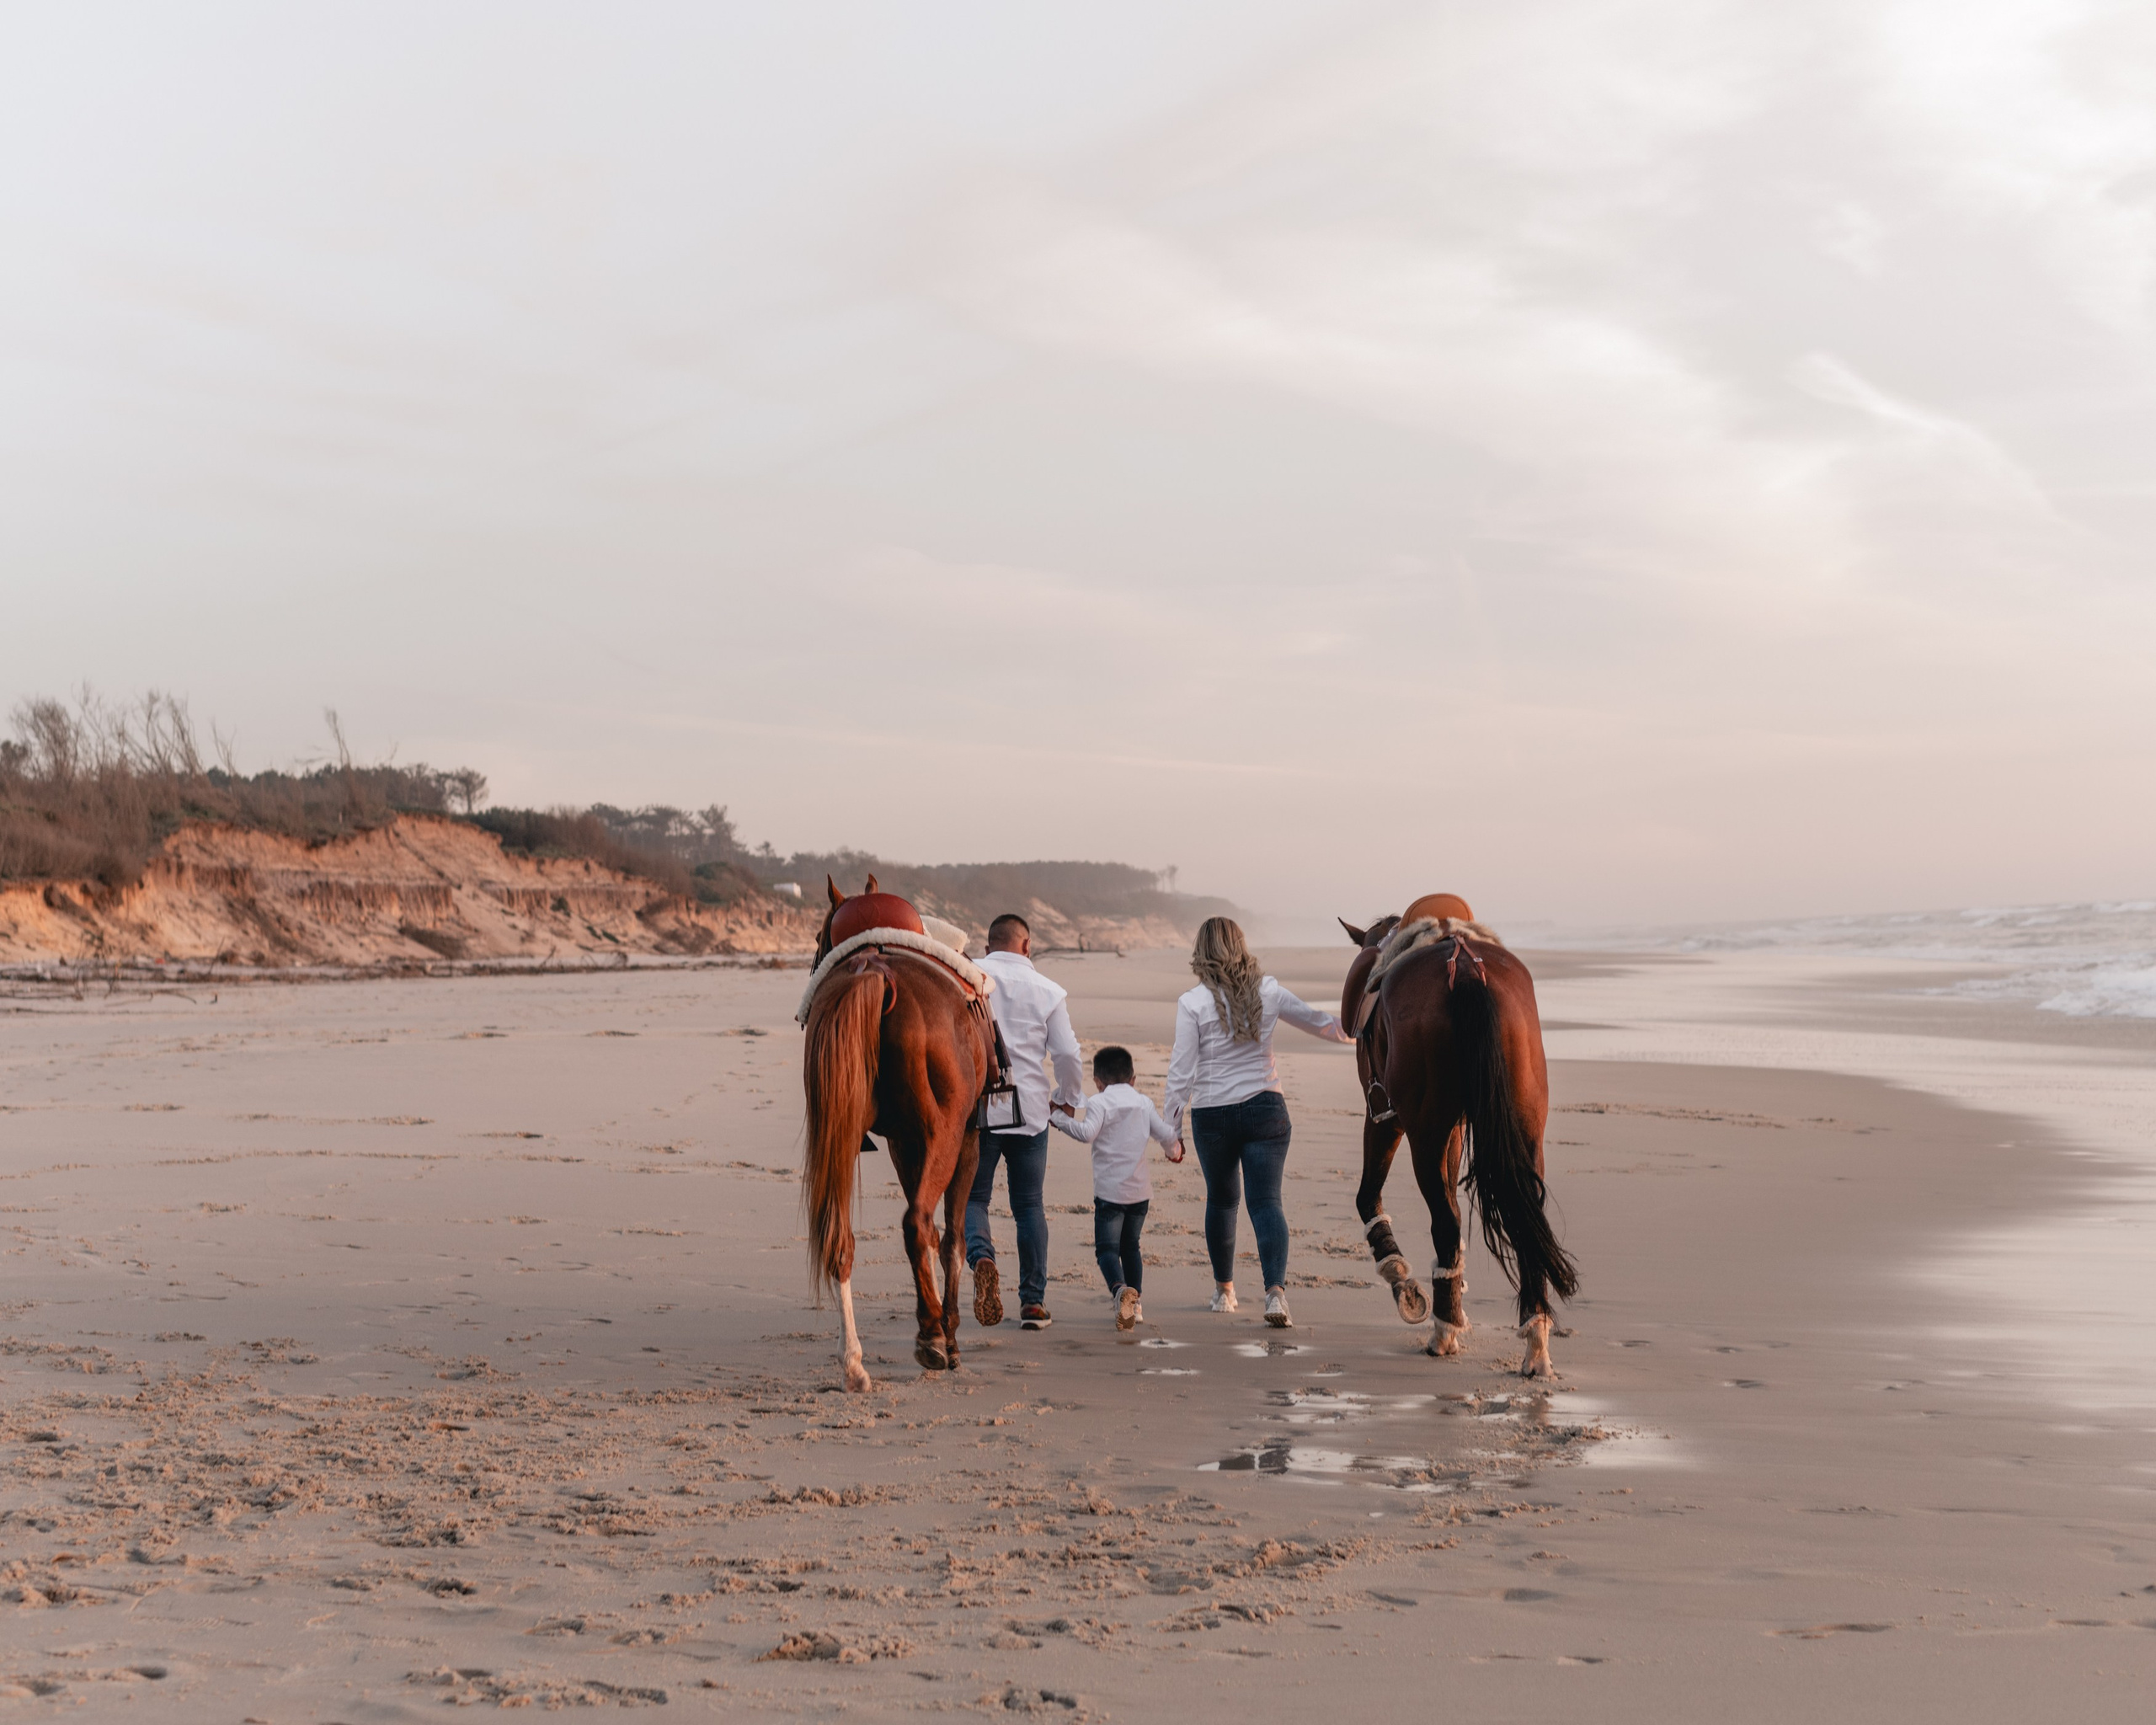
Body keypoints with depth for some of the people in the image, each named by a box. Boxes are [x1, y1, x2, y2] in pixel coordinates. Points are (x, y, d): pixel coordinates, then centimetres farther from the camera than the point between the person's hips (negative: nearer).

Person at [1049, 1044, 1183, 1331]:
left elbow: (1087, 1133, -21)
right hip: (1140, 1189, 5)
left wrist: (1059, 1119, -9)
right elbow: (1166, 1135, 10)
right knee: (1130, 1245, 20)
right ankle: (1135, 1302, 20)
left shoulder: (1099, 1103, -6)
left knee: (1107, 1247, -7)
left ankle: (1121, 1289, -34)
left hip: (1110, 1189, -5)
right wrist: (1175, 1146, 31)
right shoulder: (1144, 1102, 9)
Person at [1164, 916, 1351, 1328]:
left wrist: (1170, 1127, -1)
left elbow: (1181, 1071, -9)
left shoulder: (1193, 1003, -9)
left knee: (1221, 1199, 18)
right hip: (1265, 1108, 1)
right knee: (1266, 1200, -4)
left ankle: (1224, 1290, 32)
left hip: (1212, 1116, -1)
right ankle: (1275, 1289, -24)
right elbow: (1317, 1021, 14)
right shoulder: (1268, 992, 0)